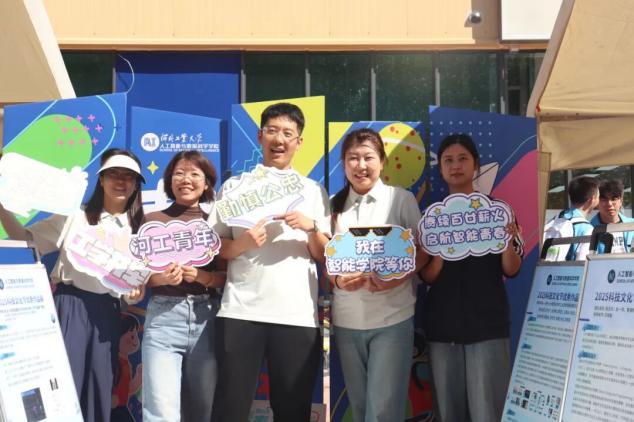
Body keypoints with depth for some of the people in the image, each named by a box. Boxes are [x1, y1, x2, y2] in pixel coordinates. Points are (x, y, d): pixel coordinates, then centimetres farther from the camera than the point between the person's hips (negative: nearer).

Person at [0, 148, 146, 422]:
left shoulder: (139, 229, 12)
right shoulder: (75, 216, 4)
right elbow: (25, 239, 2)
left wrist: (137, 291, -10)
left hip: (107, 313, 3)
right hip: (70, 305, -3)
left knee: (99, 391, 7)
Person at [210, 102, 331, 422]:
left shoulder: (313, 191, 12)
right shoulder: (234, 186, 10)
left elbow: (325, 255, 9)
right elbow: (215, 248, 7)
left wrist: (311, 227, -10)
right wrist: (242, 243, -13)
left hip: (297, 315, 1)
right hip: (240, 311, -1)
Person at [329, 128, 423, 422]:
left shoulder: (402, 199, -1)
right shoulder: (335, 205, 7)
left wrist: (397, 278, -17)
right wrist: (338, 280, -12)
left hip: (392, 319, -3)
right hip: (346, 321, 4)